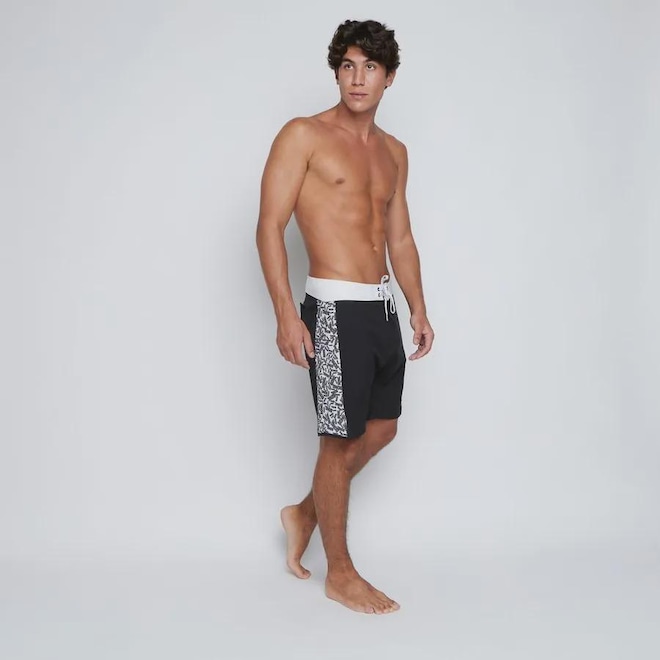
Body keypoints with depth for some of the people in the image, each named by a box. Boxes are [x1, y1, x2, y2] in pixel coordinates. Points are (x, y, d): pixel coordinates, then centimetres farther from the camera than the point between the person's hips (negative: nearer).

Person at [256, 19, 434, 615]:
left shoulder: (394, 152, 14)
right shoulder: (303, 136, -6)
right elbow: (269, 227, -11)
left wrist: (418, 308, 14)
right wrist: (286, 314, -19)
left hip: (382, 307, 8)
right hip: (335, 308, -7)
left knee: (382, 428, 15)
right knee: (340, 440, 0)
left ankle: (306, 513, 36)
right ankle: (340, 574, 16)